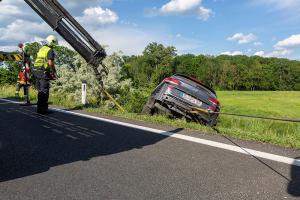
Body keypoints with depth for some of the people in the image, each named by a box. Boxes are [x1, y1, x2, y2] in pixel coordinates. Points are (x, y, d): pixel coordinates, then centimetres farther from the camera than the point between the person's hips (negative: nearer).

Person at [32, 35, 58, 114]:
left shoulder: (42, 49, 19)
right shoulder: (50, 50, -8)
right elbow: (50, 63, -18)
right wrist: (54, 72, -3)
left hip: (36, 70, 9)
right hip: (44, 72, -9)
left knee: (40, 91, 15)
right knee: (44, 91, -4)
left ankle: (40, 108, 20)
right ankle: (43, 109, -3)